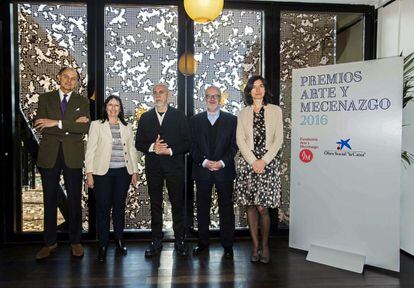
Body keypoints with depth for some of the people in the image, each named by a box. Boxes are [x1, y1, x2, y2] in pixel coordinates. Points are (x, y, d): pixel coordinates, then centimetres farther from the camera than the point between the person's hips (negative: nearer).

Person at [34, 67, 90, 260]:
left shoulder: (82, 102, 6)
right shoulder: (45, 98, 7)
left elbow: (85, 127, -9)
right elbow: (40, 126, -7)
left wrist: (58, 123, -17)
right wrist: (72, 125, -13)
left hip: (72, 157, -1)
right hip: (49, 155, 1)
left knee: (75, 200, 5)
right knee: (49, 200, 9)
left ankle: (75, 241, 19)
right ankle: (50, 242, 23)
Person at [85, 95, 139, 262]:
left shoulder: (126, 127, 12)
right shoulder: (96, 125, 4)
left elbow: (132, 150, 13)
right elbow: (90, 150, 0)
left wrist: (135, 171, 8)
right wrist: (89, 173, -6)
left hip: (123, 172, 3)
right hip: (103, 172, -2)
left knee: (120, 206, 8)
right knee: (103, 208, 1)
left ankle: (119, 240, 22)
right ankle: (103, 245, 12)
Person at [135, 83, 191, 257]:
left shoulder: (179, 116, 4)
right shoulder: (145, 118, 11)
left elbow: (187, 142, 0)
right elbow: (138, 143, 9)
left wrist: (171, 150, -14)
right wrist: (152, 147, -11)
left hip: (174, 165, -2)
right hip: (153, 167, 2)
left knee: (177, 203, 3)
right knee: (155, 204, 8)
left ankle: (179, 240, 15)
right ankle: (156, 241, 18)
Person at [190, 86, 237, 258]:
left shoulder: (231, 120, 4)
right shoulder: (195, 120, 8)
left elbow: (234, 145, -1)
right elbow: (193, 146, 2)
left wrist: (222, 162, -14)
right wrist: (204, 162, -12)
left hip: (224, 170, -1)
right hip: (202, 170, 2)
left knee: (226, 208, 4)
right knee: (202, 208, 9)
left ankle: (227, 244, 17)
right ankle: (203, 242, 23)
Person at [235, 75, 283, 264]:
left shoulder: (275, 111, 8)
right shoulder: (243, 114, 11)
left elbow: (278, 139, 2)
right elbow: (240, 141, 3)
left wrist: (264, 161, -9)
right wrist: (253, 162, -9)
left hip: (268, 163, -1)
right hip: (247, 163, 2)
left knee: (262, 208, -4)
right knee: (250, 206, 4)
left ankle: (265, 245, 17)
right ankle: (255, 246, 17)